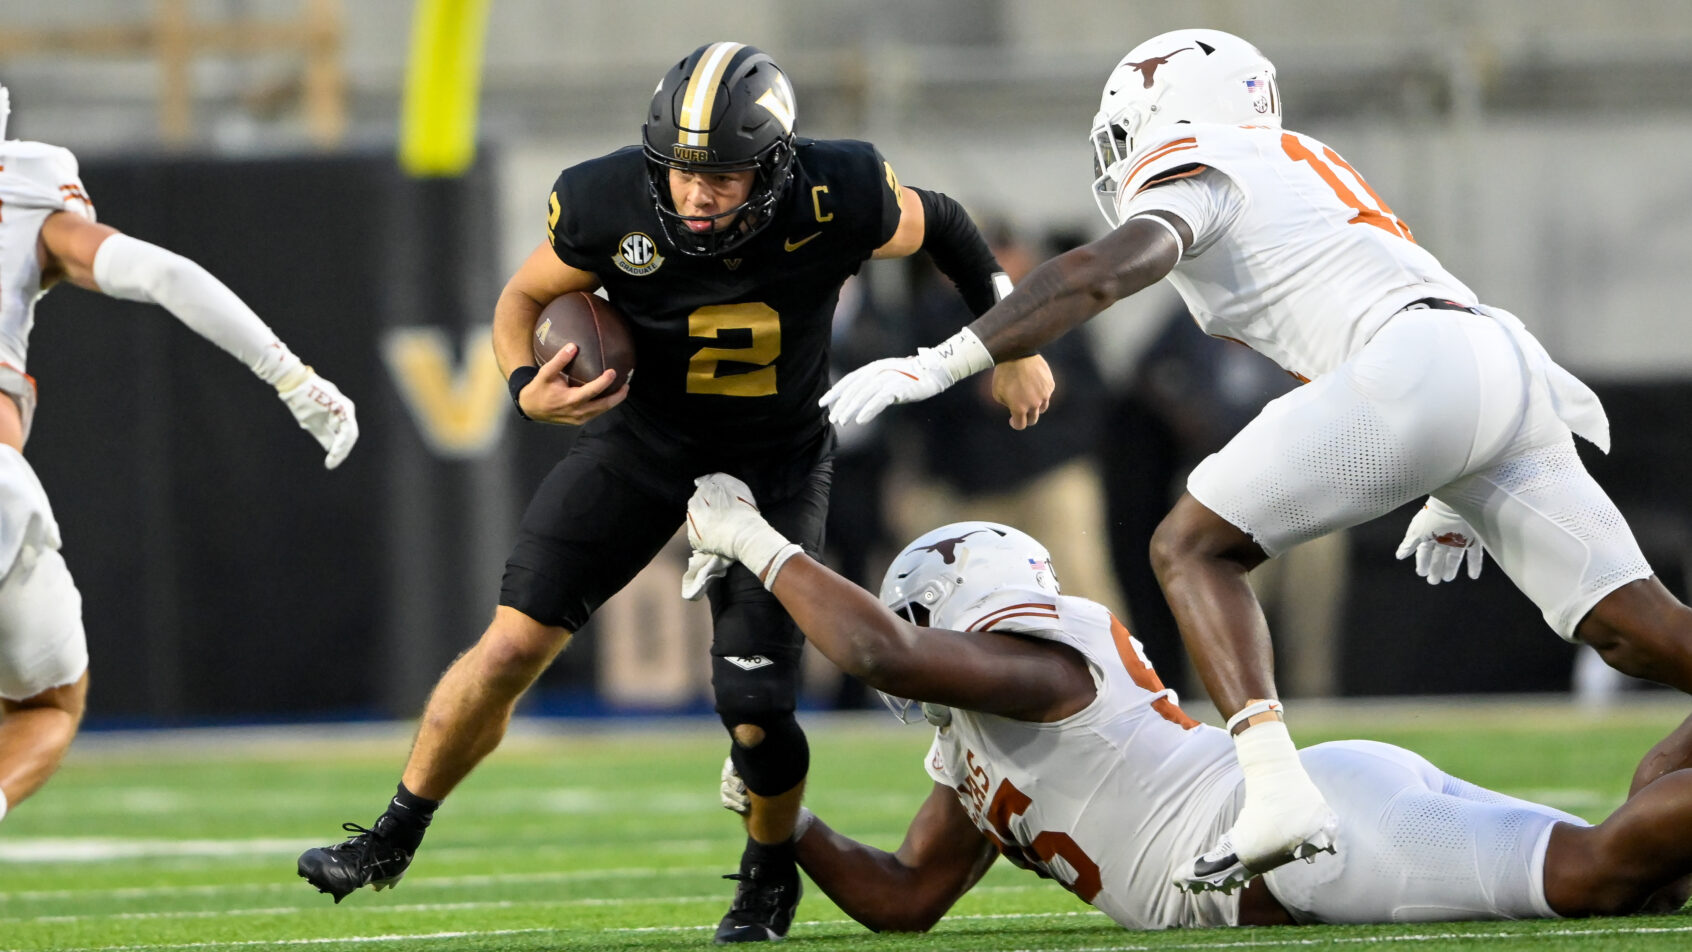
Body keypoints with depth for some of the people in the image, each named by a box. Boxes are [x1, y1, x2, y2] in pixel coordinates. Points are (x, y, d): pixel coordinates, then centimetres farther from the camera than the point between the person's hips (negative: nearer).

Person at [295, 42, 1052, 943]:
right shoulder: (609, 204, -25)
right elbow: (524, 294, -6)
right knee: (516, 640, -10)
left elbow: (939, 225, -5)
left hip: (775, 461, -1)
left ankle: (769, 878, 22)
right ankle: (391, 840, 6)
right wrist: (527, 387, -26)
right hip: (642, 438, 1)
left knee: (754, 711, -9)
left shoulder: (835, 200, -27)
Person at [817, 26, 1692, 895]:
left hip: (1418, 365, -8)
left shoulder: (1191, 180, 10)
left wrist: (942, 363, -13)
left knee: (1192, 547, -1)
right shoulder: (1298, 175, 35)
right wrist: (1452, 498, 47)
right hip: (1506, 362, 8)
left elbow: (1096, 275, -10)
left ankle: (1275, 785, -19)